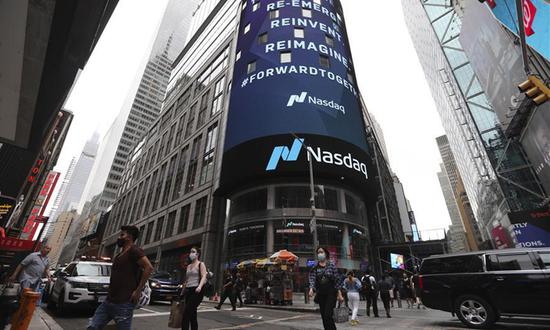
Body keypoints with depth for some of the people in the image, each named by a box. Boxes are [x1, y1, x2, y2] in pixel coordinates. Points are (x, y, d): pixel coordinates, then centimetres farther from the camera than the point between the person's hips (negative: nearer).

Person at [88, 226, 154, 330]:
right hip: (108, 301, 9)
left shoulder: (134, 250, -12)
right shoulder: (118, 256, 18)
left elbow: (149, 267, -24)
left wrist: (138, 291, -22)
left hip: (124, 304, -9)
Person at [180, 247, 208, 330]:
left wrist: (200, 287, -31)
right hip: (188, 291, 7)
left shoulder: (201, 264, -2)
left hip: (196, 291, -7)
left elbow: (204, 276, -15)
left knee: (186, 313, -13)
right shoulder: (188, 266, 18)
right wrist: (183, 291, 20)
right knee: (192, 314, 11)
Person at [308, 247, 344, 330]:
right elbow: (312, 278, -7)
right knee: (323, 316, 9)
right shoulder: (315, 267, 1)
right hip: (320, 294, 3)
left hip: (331, 293, -3)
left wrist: (339, 294, -4)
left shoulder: (331, 265, -4)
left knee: (328, 315, -11)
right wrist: (311, 289, -24)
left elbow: (337, 279, -2)